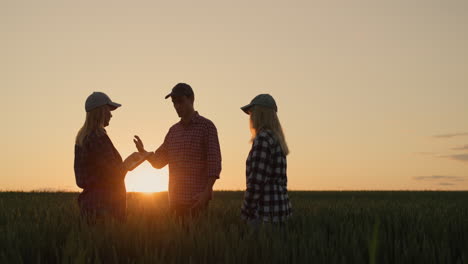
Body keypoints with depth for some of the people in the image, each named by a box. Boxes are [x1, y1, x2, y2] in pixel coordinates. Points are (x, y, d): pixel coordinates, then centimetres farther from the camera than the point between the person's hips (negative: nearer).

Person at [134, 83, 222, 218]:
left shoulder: (207, 126, -3)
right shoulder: (173, 130, 15)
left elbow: (214, 163, -10)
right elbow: (158, 161, 16)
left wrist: (206, 193, -20)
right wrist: (143, 152, -5)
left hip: (197, 198, -5)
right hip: (177, 198, 6)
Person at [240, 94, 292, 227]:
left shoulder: (262, 139, -14)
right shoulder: (276, 141, 16)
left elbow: (256, 181, -20)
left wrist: (245, 214, -14)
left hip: (266, 212, -9)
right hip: (279, 207, 10)